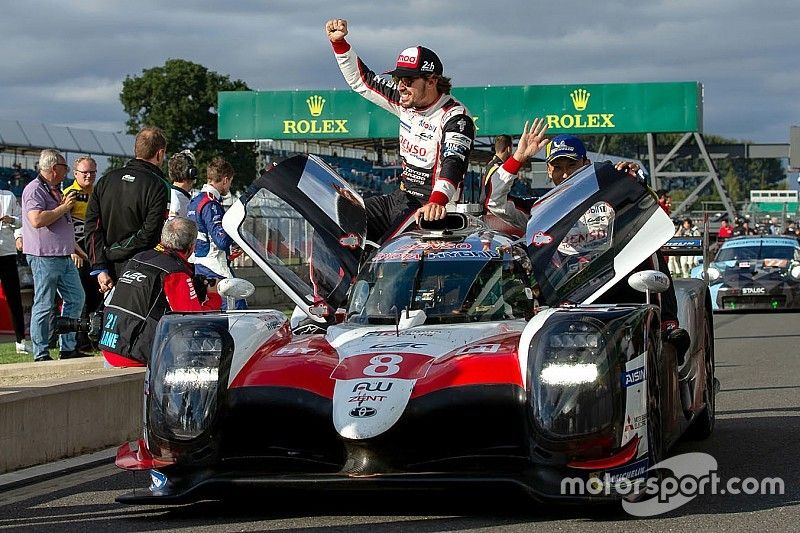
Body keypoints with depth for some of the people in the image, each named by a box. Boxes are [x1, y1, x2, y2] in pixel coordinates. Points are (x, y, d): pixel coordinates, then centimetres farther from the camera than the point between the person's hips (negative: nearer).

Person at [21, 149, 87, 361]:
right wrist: (64, 207, -16)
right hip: (44, 257, -10)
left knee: (76, 299, 9)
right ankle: (40, 354, 0)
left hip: (64, 256, 10)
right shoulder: (35, 189, -11)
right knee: (44, 306, -5)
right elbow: (37, 220, -26)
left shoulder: (55, 190, 19)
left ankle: (68, 348, 16)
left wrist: (75, 248, 28)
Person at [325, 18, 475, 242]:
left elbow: (453, 163, -32)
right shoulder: (406, 102, 9)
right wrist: (339, 43, 7)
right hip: (400, 198, 9)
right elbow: (361, 79, 20)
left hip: (432, 207, -9)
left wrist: (437, 201, -50)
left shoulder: (455, 116, -16)